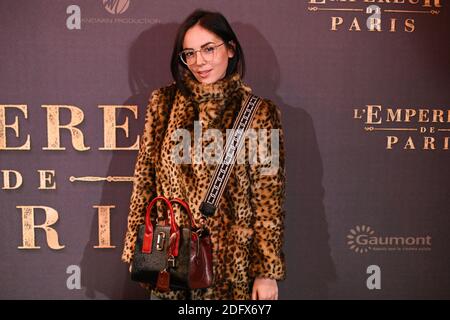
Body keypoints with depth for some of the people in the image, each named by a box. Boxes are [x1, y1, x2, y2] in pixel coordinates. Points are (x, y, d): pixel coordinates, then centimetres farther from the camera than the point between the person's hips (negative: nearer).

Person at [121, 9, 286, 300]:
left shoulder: (259, 113, -9)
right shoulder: (163, 103, -1)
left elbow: (268, 199, -8)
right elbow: (145, 180, 2)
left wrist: (267, 271, -8)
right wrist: (138, 250, 2)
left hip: (231, 261, -2)